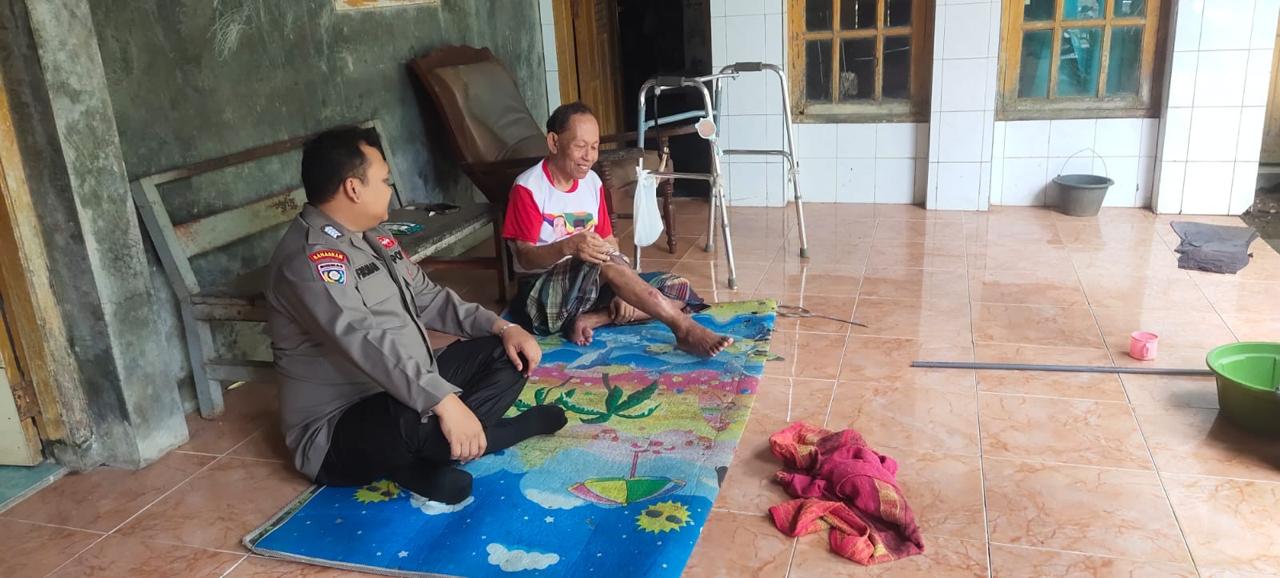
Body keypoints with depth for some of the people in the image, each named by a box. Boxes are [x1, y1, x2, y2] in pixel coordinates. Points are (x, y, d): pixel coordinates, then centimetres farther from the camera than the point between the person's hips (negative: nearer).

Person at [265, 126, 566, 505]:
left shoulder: (373, 239, 10)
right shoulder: (309, 258, -21)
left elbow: (428, 299, 15)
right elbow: (365, 342, -34)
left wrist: (502, 327, 0)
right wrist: (444, 401, -42)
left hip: (405, 394, 10)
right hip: (337, 432, -10)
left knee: (506, 354, 5)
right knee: (428, 417, -40)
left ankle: (424, 456, -12)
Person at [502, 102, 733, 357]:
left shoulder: (592, 182, 8)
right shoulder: (528, 187, -11)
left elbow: (609, 241, 8)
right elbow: (525, 257, -18)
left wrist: (623, 291, -9)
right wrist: (568, 247, -38)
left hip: (594, 286, 7)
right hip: (543, 293, -7)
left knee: (678, 290, -7)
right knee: (604, 260, -36)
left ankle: (592, 319, -19)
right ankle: (684, 329, -35)